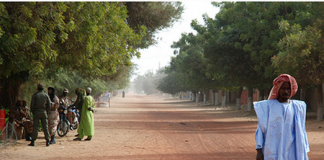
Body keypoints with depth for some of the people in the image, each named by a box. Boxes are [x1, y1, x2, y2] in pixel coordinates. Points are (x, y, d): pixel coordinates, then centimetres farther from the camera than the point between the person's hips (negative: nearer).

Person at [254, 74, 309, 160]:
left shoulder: (297, 107, 13)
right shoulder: (267, 106, 6)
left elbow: (301, 130, 16)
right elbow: (260, 129, 4)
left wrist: (304, 152, 12)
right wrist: (259, 150, -4)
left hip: (292, 152, 2)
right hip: (273, 152, -2)